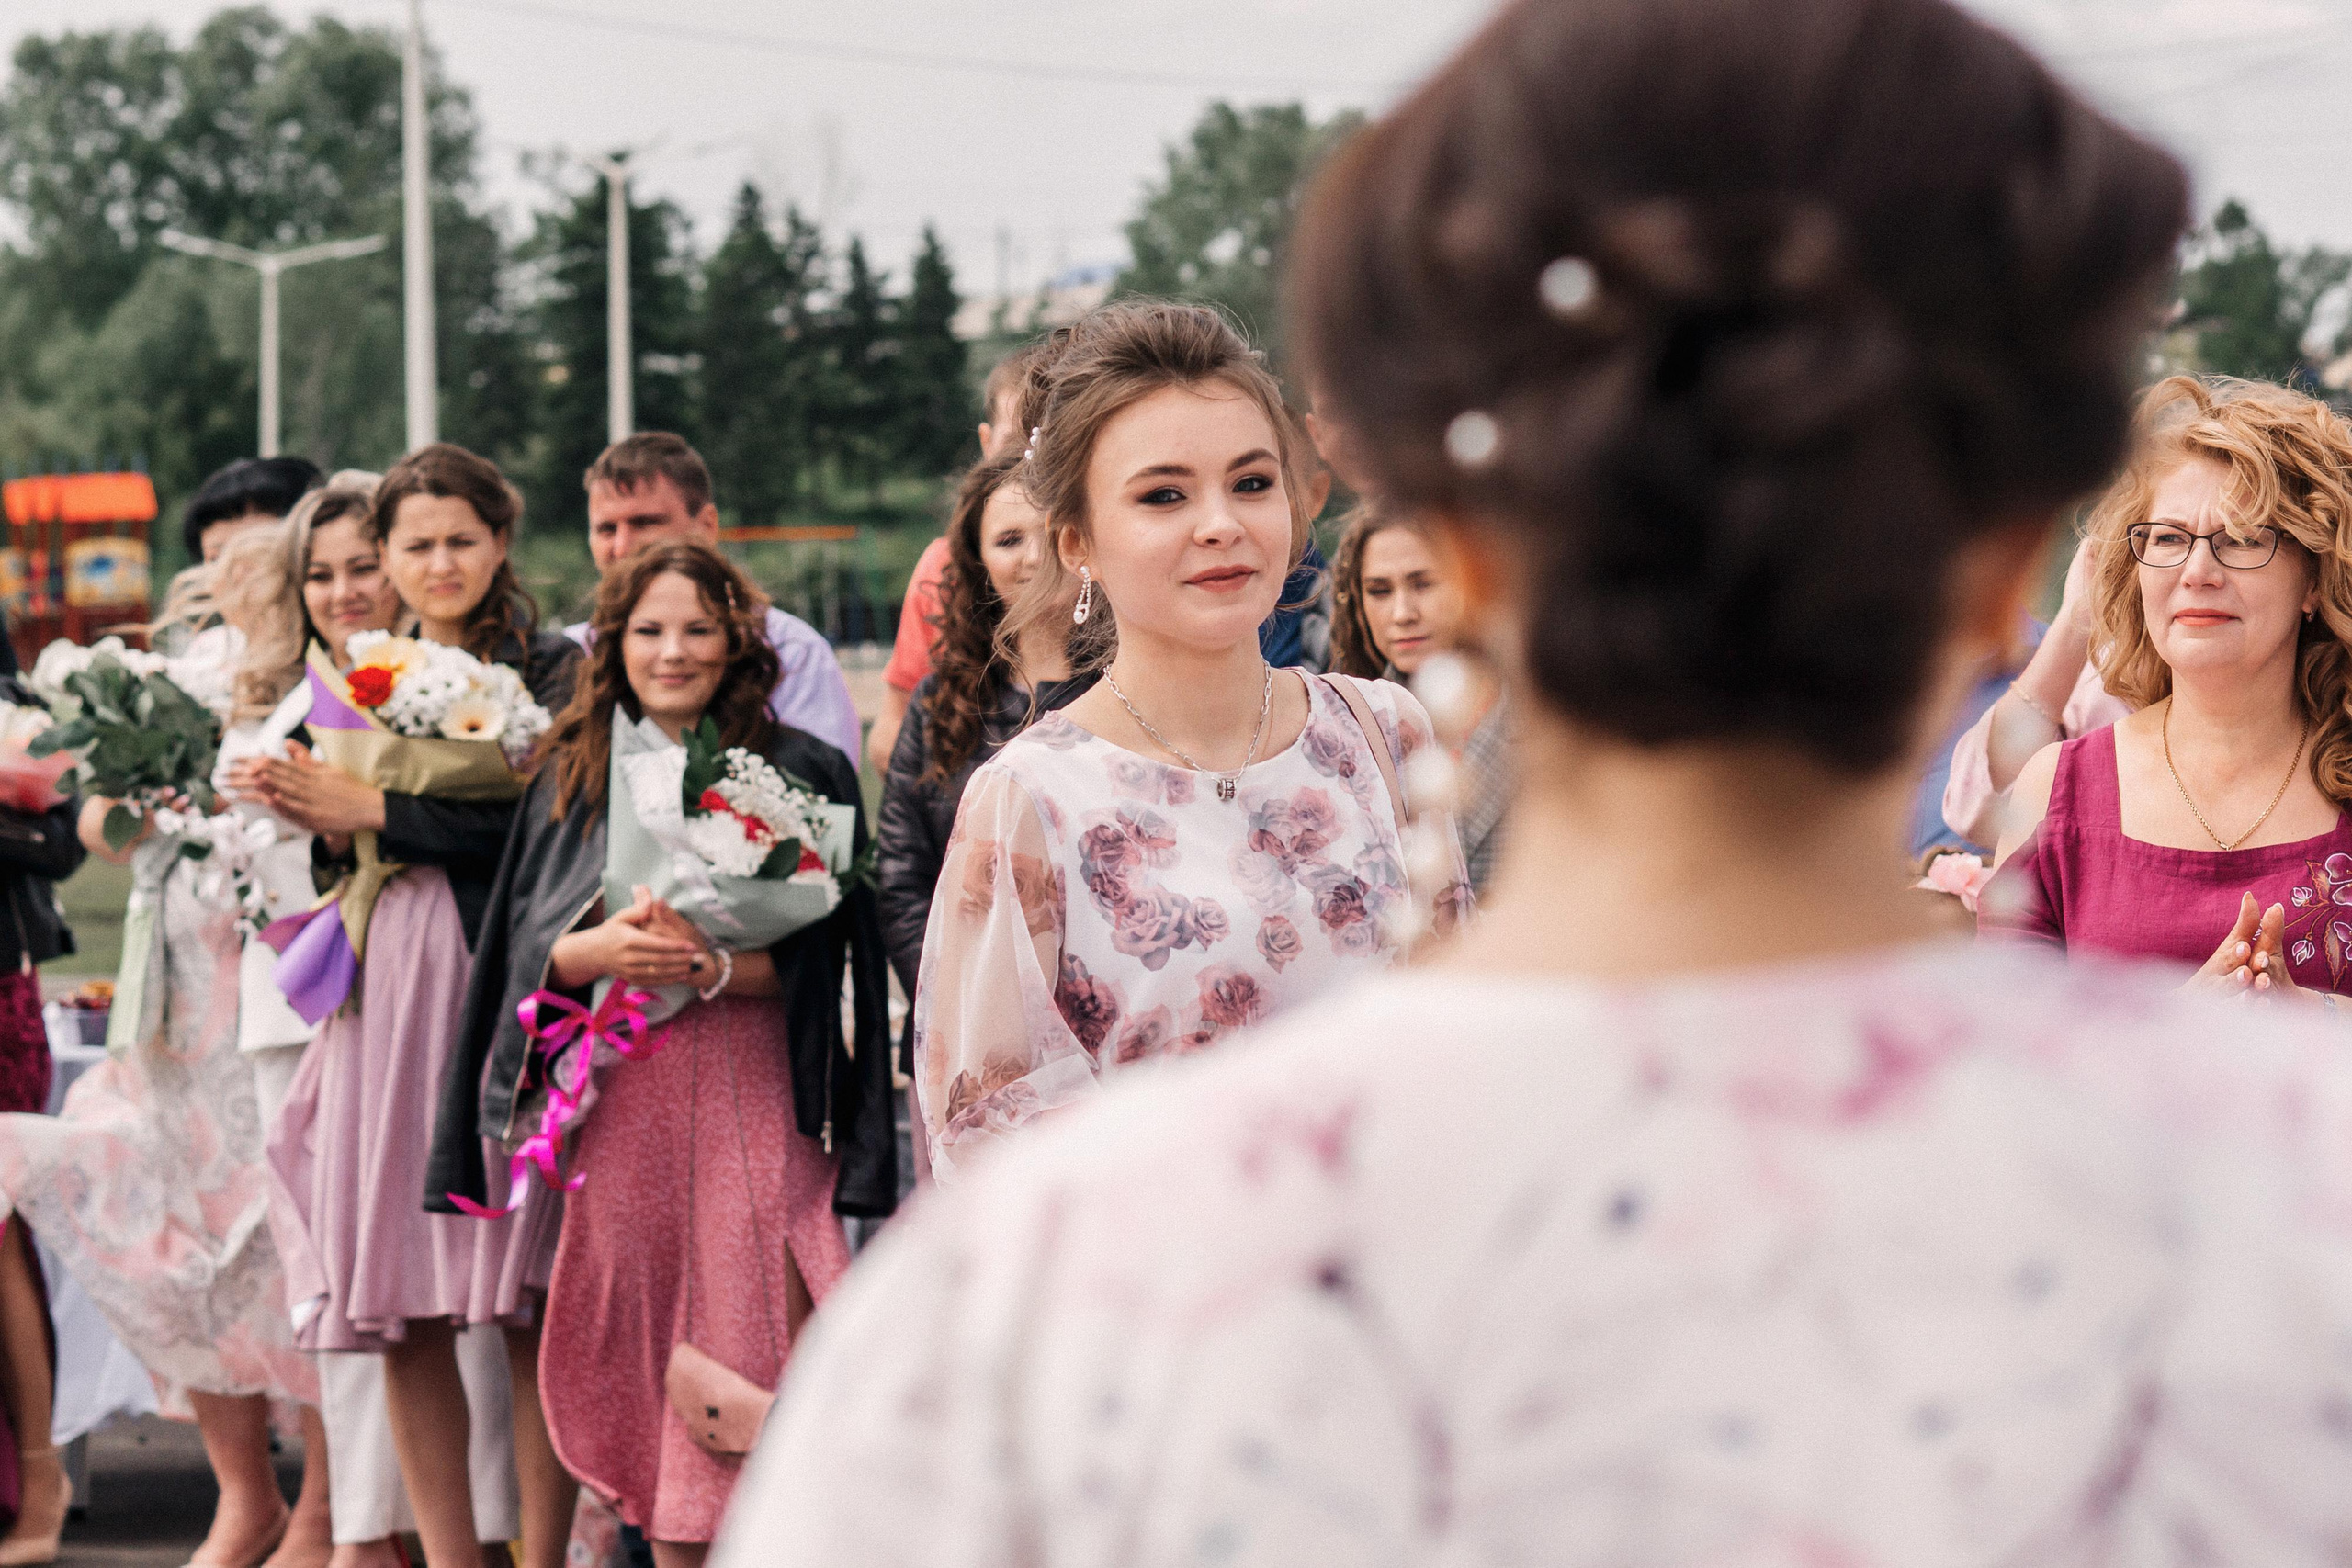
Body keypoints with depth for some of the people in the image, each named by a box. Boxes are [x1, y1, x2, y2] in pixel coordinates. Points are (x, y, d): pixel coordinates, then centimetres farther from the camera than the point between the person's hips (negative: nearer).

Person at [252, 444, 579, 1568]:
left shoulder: (553, 673, 2)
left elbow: (534, 819, -13)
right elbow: (338, 853, 15)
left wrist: (371, 812, -10)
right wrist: (312, 817, -6)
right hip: (385, 999, 4)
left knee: (531, 1308, -6)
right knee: (402, 1315, 0)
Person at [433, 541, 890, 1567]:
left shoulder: (799, 773, 1)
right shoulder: (573, 778, 12)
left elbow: (817, 953, -4)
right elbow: (525, 945, 9)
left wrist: (710, 967, -20)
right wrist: (595, 951, -13)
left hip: (749, 1093, -3)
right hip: (618, 1102, 3)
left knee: (744, 1354, -8)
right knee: (642, 1349, 4)